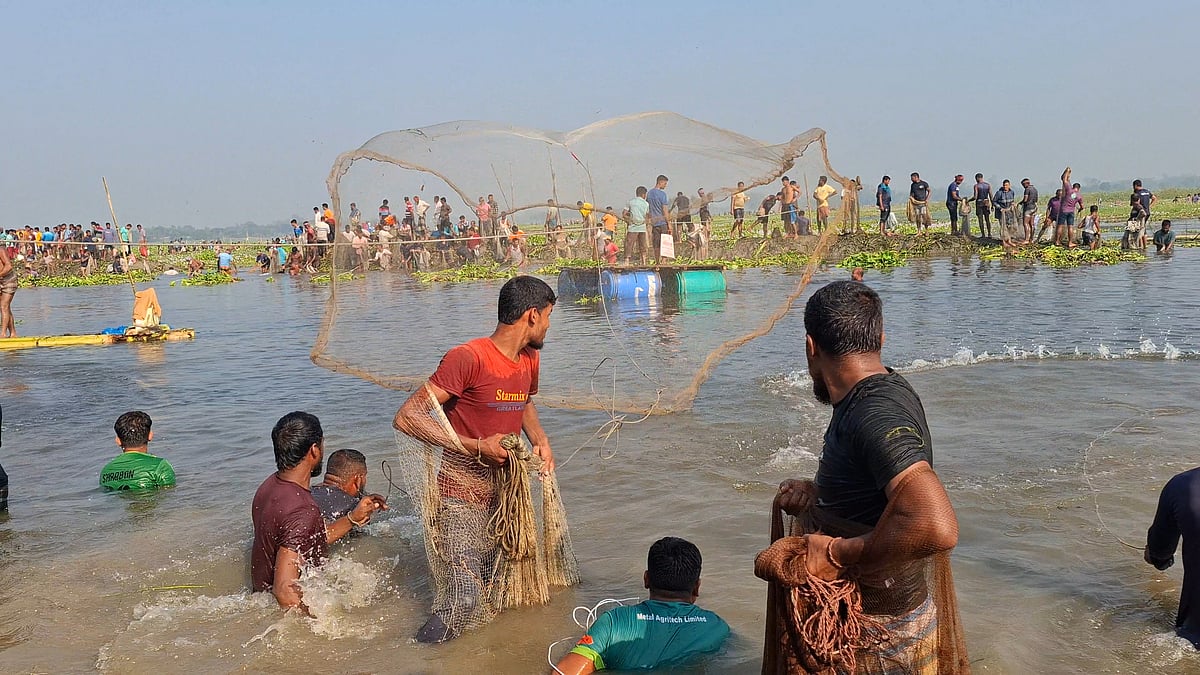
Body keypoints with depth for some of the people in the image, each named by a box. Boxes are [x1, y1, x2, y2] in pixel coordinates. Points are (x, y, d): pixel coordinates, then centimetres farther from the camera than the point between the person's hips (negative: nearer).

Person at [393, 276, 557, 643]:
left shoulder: (530, 360, 8)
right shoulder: (468, 358, -18)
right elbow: (405, 417, -21)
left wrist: (540, 438, 8)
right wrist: (475, 447, -24)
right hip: (465, 498, -8)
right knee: (462, 605, -15)